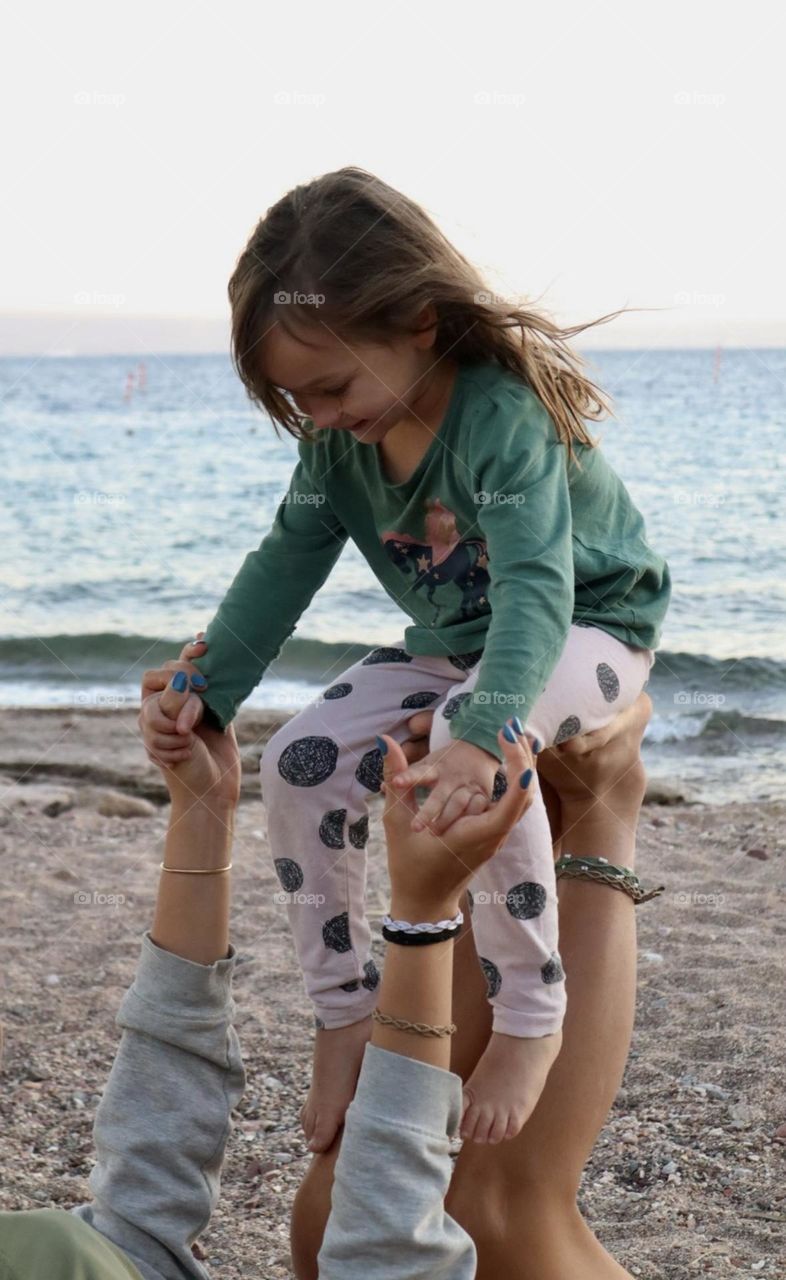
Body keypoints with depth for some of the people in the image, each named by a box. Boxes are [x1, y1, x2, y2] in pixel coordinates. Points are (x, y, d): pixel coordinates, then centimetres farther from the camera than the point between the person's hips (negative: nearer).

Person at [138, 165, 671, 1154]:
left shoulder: (505, 415, -33)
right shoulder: (337, 438, -10)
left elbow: (537, 589, -44)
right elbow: (287, 562, -3)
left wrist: (478, 735, -60)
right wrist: (207, 691, -15)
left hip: (588, 629, -7)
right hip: (450, 642, 7)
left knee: (473, 748, -38)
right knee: (301, 763, -12)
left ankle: (530, 1014, -22)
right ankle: (345, 1010, 2)